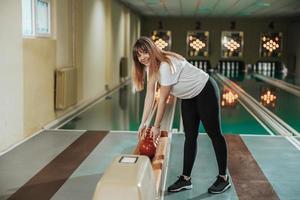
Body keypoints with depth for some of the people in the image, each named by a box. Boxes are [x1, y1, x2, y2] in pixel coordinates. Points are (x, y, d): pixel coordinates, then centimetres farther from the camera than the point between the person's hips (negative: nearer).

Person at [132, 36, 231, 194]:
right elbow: (150, 95, -4)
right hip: (189, 97, 9)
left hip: (205, 91, -8)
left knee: (214, 134, 0)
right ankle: (186, 178, 15)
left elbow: (162, 99, -26)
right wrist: (143, 123, -8)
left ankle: (223, 178, 11)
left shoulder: (166, 65, -31)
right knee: (190, 137, 9)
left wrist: (157, 126, -18)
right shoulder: (150, 66, -4)